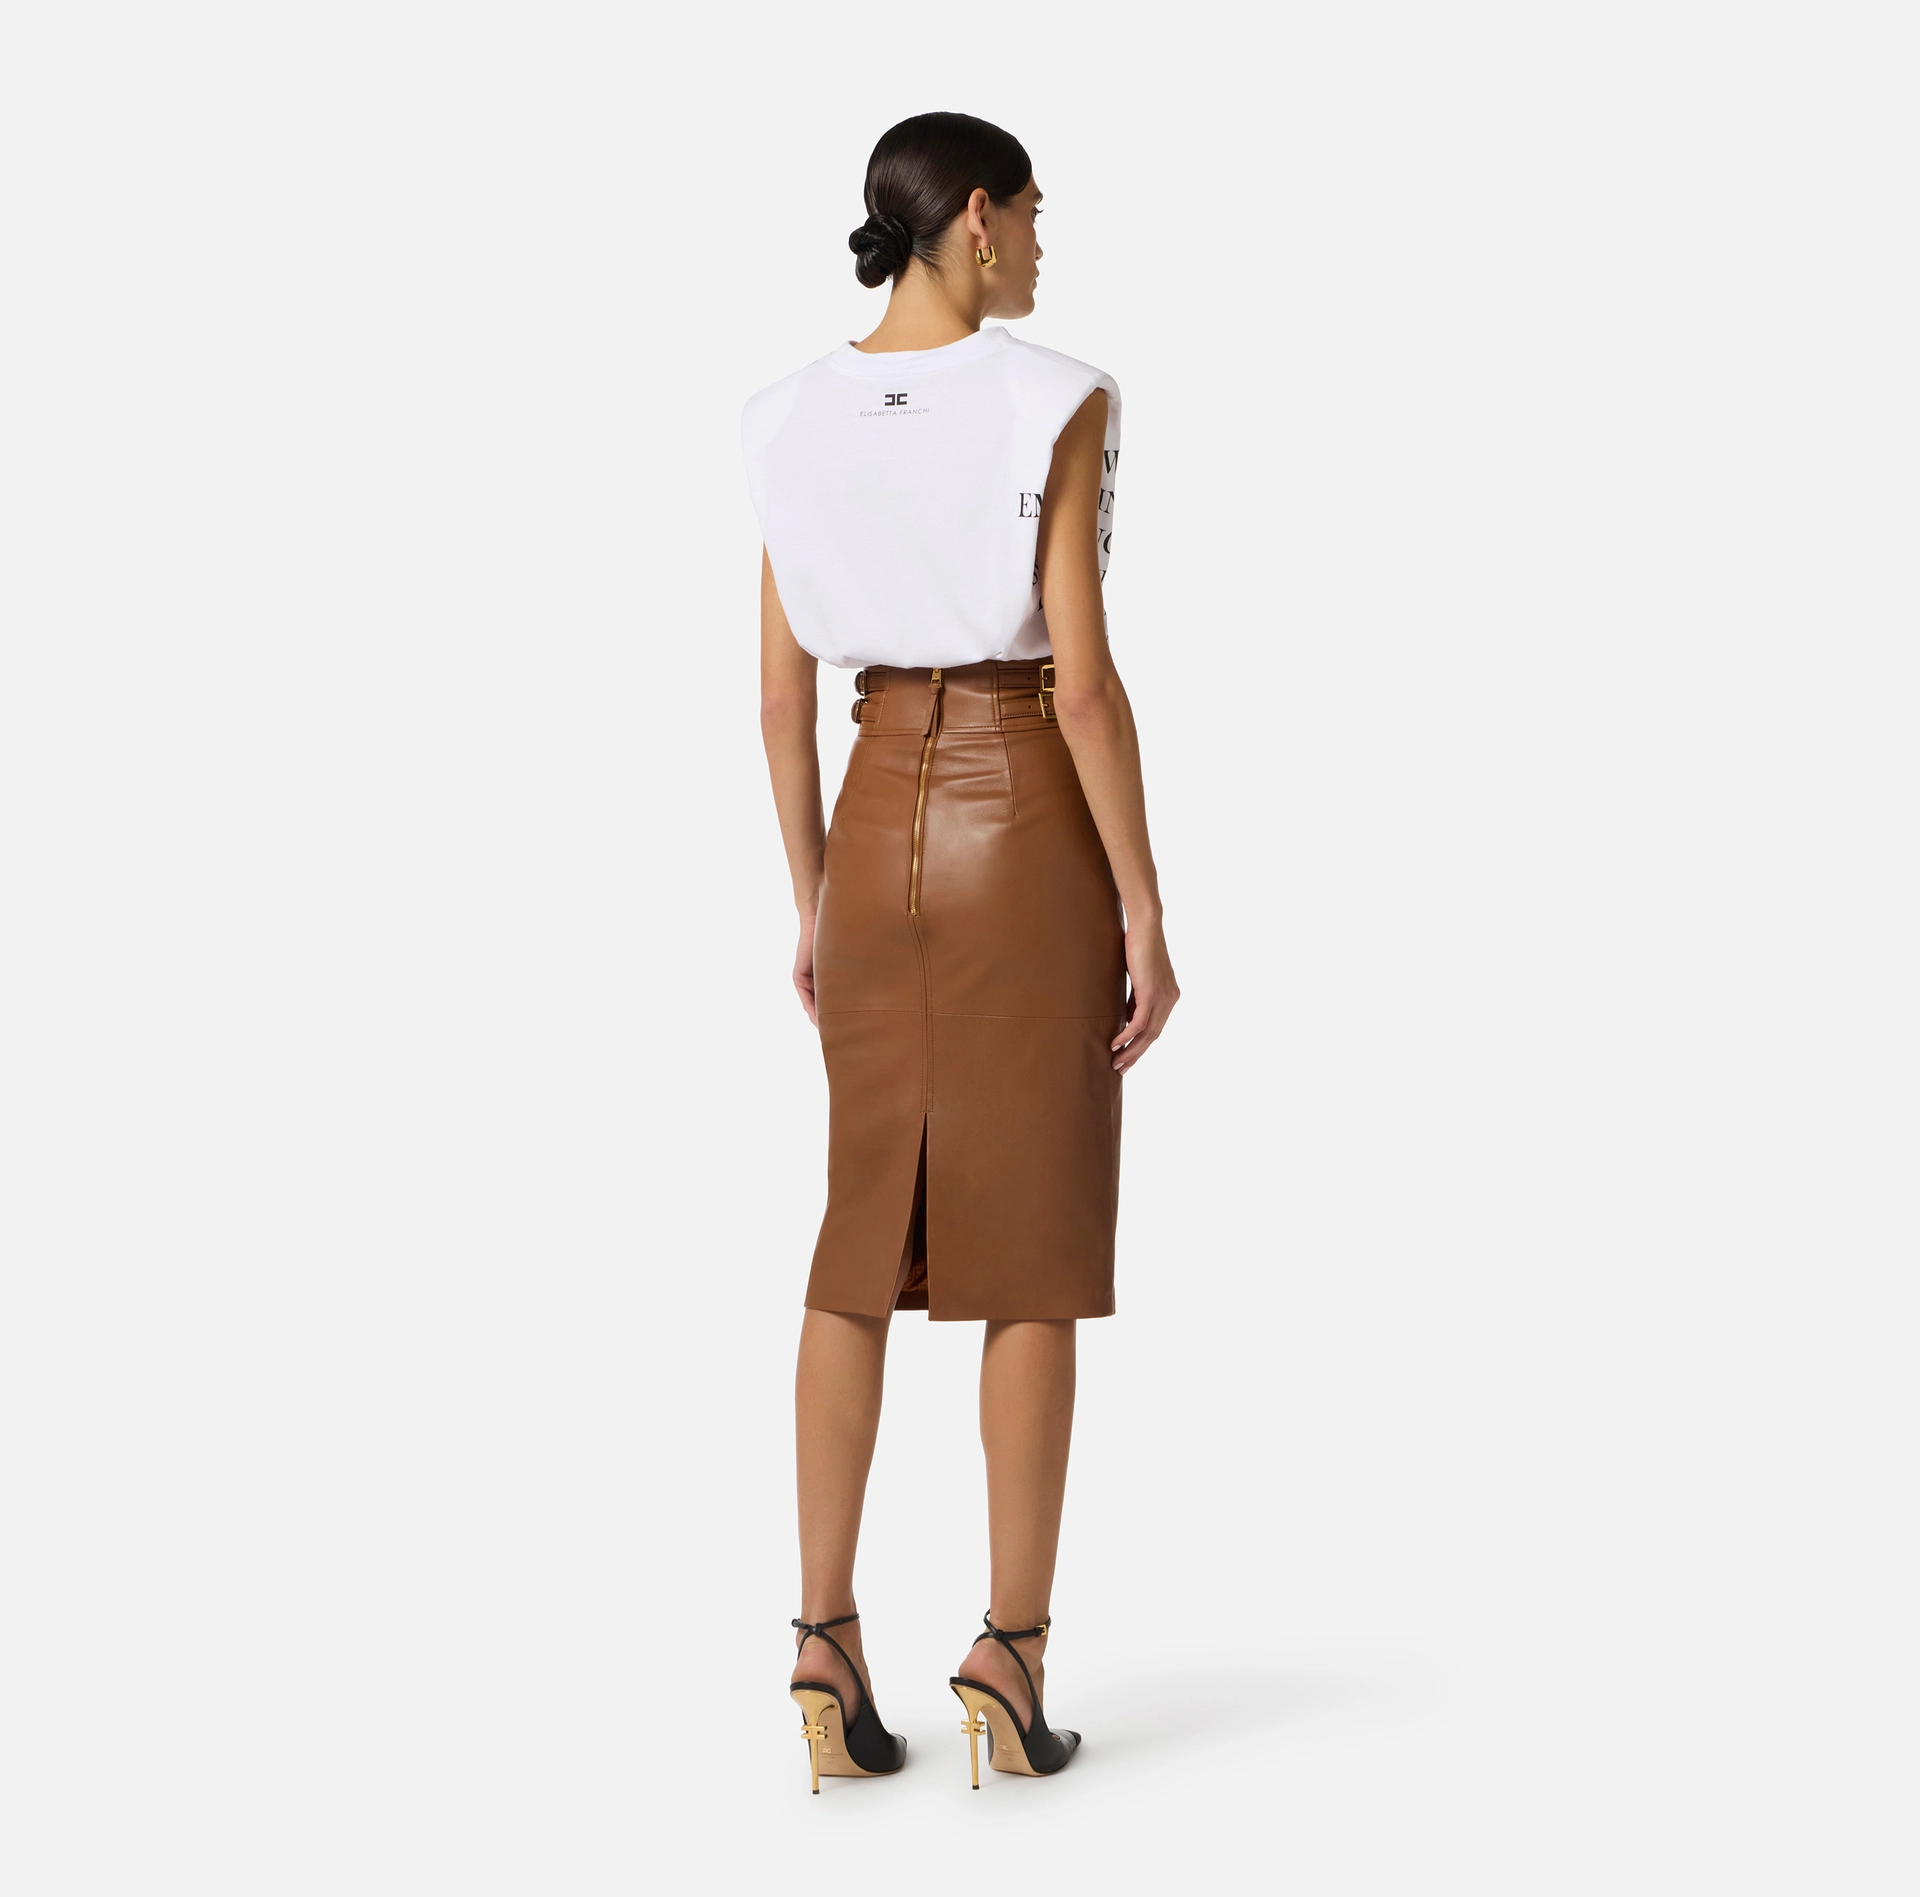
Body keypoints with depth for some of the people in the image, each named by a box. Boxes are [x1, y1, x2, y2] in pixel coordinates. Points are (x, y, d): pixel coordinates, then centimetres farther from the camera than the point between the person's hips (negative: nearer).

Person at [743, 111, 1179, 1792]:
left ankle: (827, 1640, 6)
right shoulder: (1054, 402, -11)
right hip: (1029, 832, -5)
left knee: (867, 1240, 10)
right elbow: (1083, 678, -15)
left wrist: (810, 900, 15)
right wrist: (1146, 914, -9)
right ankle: (1013, 1656, 6)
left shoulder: (795, 420, 6)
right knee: (1034, 1256, 2)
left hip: (879, 830, 5)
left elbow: (782, 690, 7)